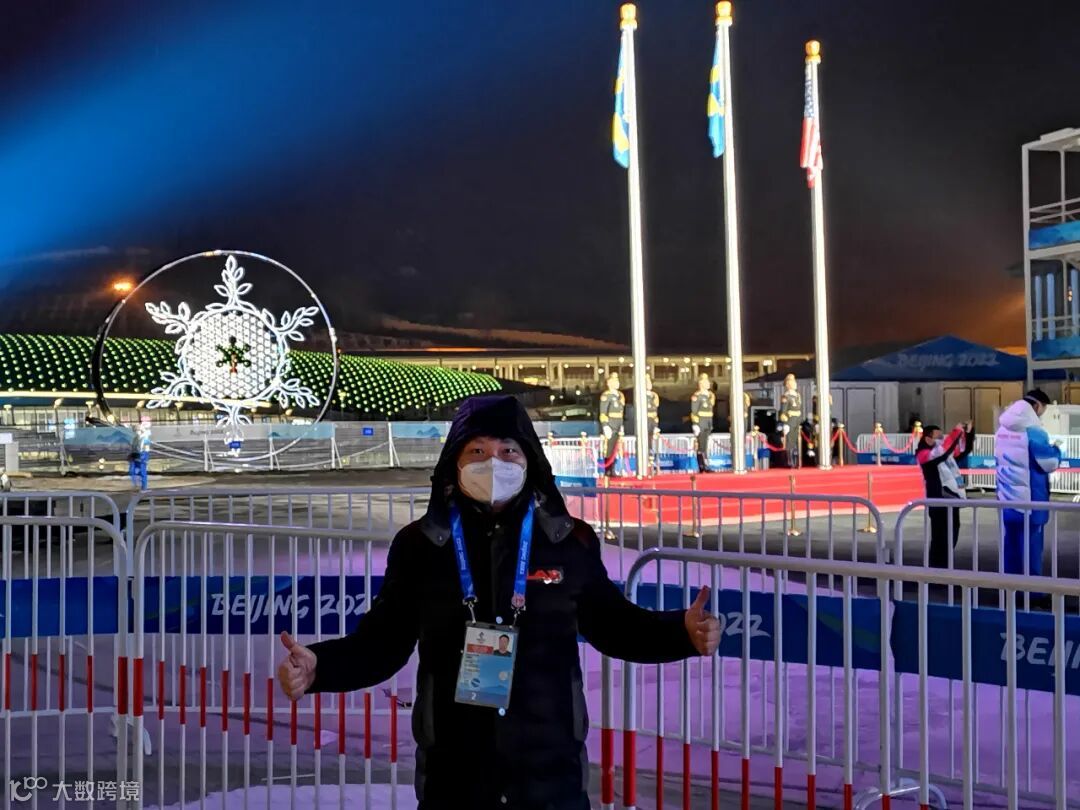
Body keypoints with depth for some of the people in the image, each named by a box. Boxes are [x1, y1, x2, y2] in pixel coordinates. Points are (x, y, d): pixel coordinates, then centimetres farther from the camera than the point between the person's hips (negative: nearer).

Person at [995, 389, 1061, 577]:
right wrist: (1056, 451, 7)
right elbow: (1049, 463, -12)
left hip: (1007, 498, 7)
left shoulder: (1002, 430, 9)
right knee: (1031, 542, 1)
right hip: (1030, 499, -7)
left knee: (1011, 540, 13)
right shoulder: (1033, 431, -16)